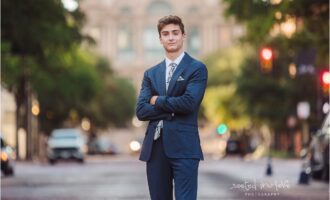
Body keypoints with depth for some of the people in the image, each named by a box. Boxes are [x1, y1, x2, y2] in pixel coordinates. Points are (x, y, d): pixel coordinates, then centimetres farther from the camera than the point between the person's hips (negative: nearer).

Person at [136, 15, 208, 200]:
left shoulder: (197, 68, 2)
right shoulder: (151, 74, 15)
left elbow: (189, 103, -14)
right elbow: (141, 111, 4)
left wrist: (157, 100, -1)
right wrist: (171, 108, -8)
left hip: (184, 147, -5)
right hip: (155, 148, 5)